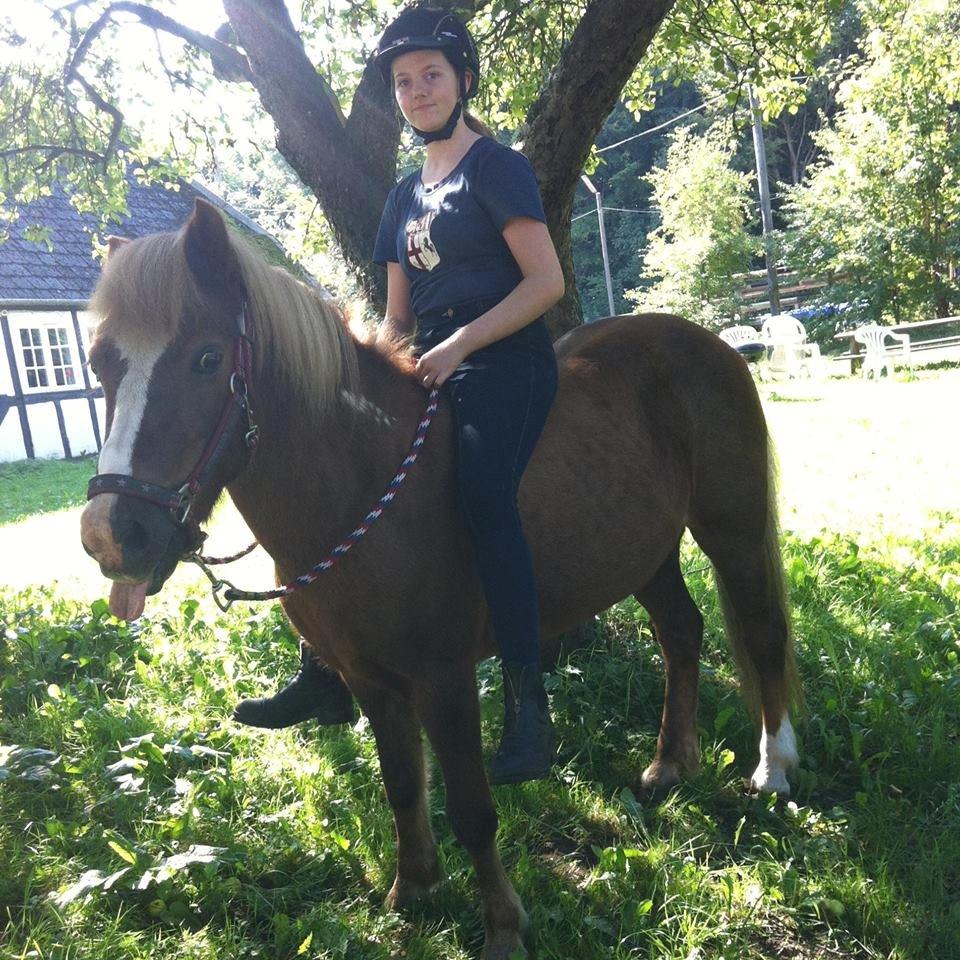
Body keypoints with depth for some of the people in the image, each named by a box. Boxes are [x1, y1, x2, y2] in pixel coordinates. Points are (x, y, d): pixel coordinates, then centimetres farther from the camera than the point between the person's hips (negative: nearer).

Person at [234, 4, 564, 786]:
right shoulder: (406, 196, 20)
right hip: (432, 371, 8)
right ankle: (326, 675, 10)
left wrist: (459, 344, -18)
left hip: (505, 364, -8)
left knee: (483, 492, -33)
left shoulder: (496, 166, 0)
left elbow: (547, 282, -10)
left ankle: (528, 715, -31)